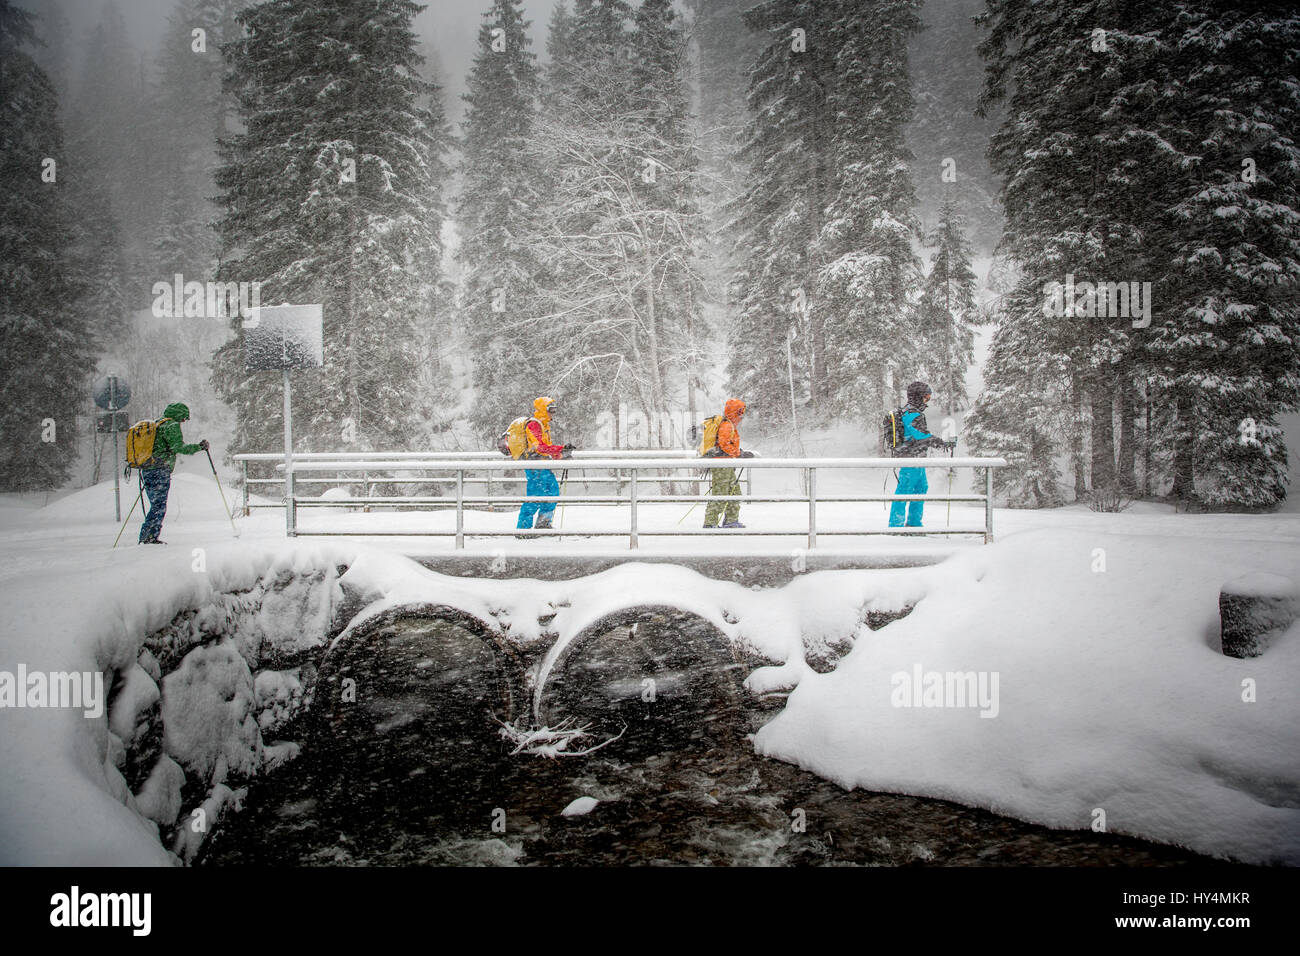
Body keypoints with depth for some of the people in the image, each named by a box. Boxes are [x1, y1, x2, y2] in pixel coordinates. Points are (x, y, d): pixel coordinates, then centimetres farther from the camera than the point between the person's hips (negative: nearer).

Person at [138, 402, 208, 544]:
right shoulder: (172, 426, -7)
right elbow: (178, 447, -18)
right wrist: (199, 447, -10)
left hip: (146, 470, 9)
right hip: (160, 471, -9)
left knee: (156, 505, 14)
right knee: (159, 506, -5)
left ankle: (150, 538, 12)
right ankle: (148, 537, -8)